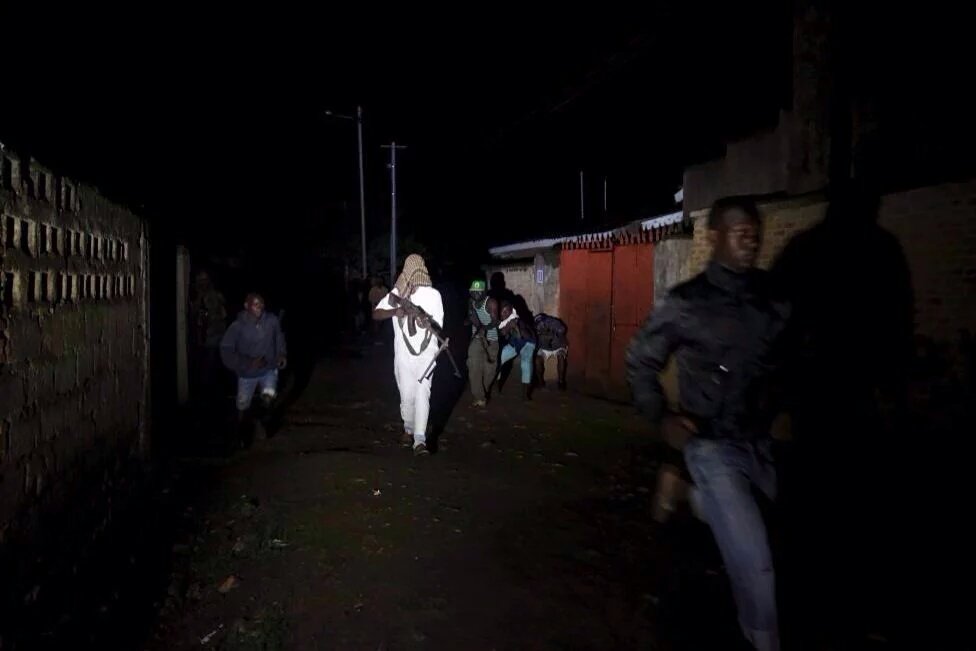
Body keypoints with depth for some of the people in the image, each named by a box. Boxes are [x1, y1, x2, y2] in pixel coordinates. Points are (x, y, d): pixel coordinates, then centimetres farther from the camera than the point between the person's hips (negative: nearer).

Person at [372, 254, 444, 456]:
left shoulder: (433, 294, 1)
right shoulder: (396, 293, 2)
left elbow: (439, 324, 1)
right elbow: (376, 314, -3)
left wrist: (428, 322, -22)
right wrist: (394, 311, -22)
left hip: (425, 352, -1)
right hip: (403, 353, 2)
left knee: (422, 393, -13)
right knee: (407, 394, 7)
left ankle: (419, 439, -17)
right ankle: (409, 428, 32)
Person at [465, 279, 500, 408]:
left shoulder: (491, 302, -14)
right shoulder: (471, 302, 4)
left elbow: (495, 321, -19)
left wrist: (485, 328, -37)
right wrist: (468, 320, -8)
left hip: (490, 340, -3)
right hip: (476, 339, 3)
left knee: (489, 369, 4)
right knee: (474, 368, -13)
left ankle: (483, 393, 28)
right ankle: (479, 397, -15)